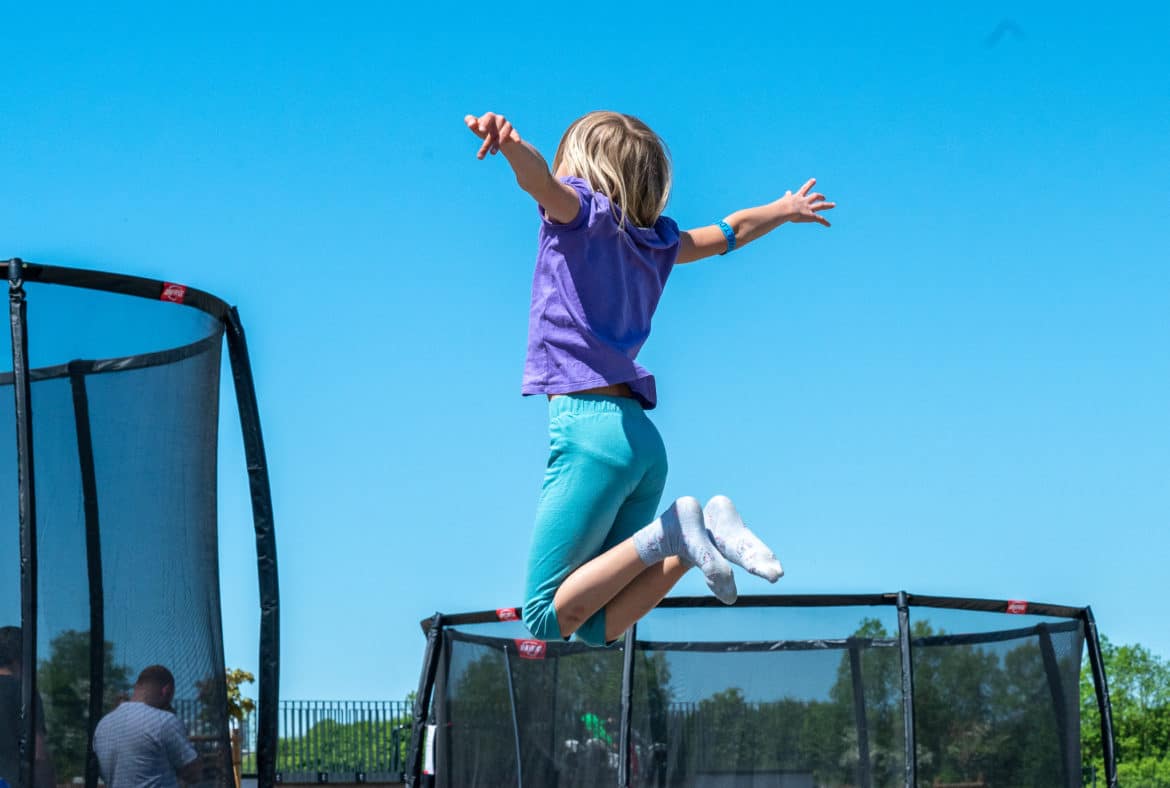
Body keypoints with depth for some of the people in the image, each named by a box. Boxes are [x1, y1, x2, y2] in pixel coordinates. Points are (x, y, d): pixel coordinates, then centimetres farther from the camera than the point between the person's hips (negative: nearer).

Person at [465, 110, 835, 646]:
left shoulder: (583, 211, 2)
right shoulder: (654, 241, 21)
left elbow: (540, 179, -21)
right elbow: (728, 234, 39)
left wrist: (510, 144, -44)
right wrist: (786, 210, 60)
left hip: (589, 427, -7)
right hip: (643, 439, 7)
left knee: (549, 618, -7)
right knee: (595, 628, 6)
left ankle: (671, 535, -18)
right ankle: (703, 529, -8)